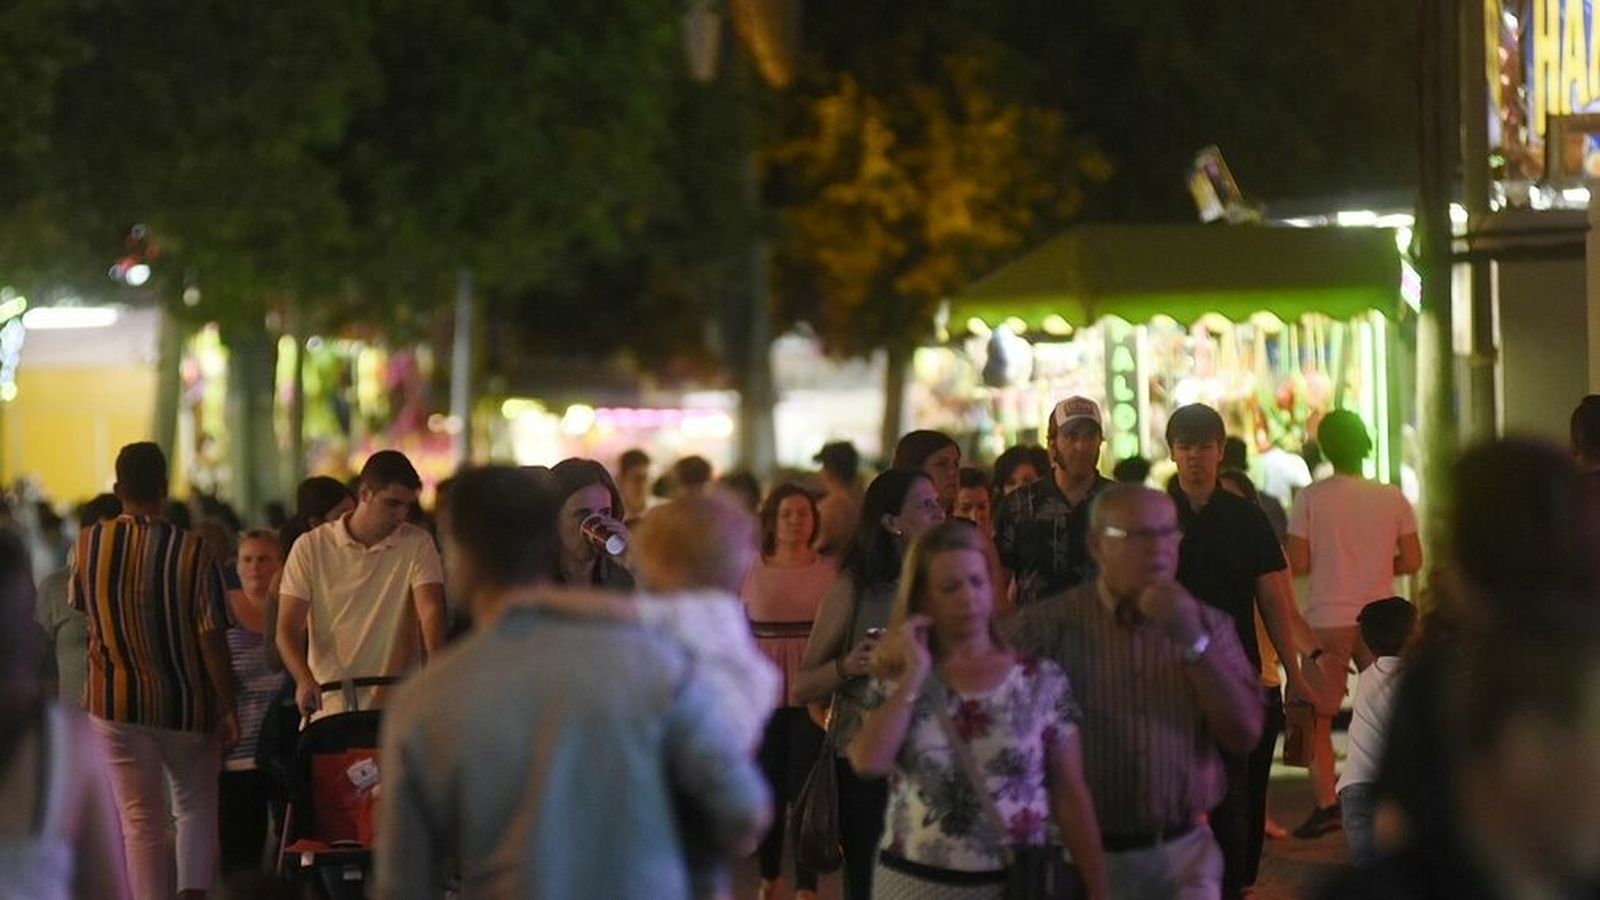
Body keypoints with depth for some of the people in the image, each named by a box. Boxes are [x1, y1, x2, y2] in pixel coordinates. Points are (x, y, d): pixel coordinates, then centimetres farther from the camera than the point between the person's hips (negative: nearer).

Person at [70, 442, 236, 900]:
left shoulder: (87, 545, -3)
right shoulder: (193, 552, -12)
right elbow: (211, 638, -12)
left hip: (117, 703, 1)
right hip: (187, 705, -1)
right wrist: (228, 707, -5)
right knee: (196, 806, 15)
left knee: (141, 821, 6)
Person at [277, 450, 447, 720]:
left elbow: (431, 611, -10)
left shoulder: (417, 544, 3)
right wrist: (305, 680, -21)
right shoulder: (311, 547, 2)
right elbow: (288, 629, -2)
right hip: (330, 707, 0)